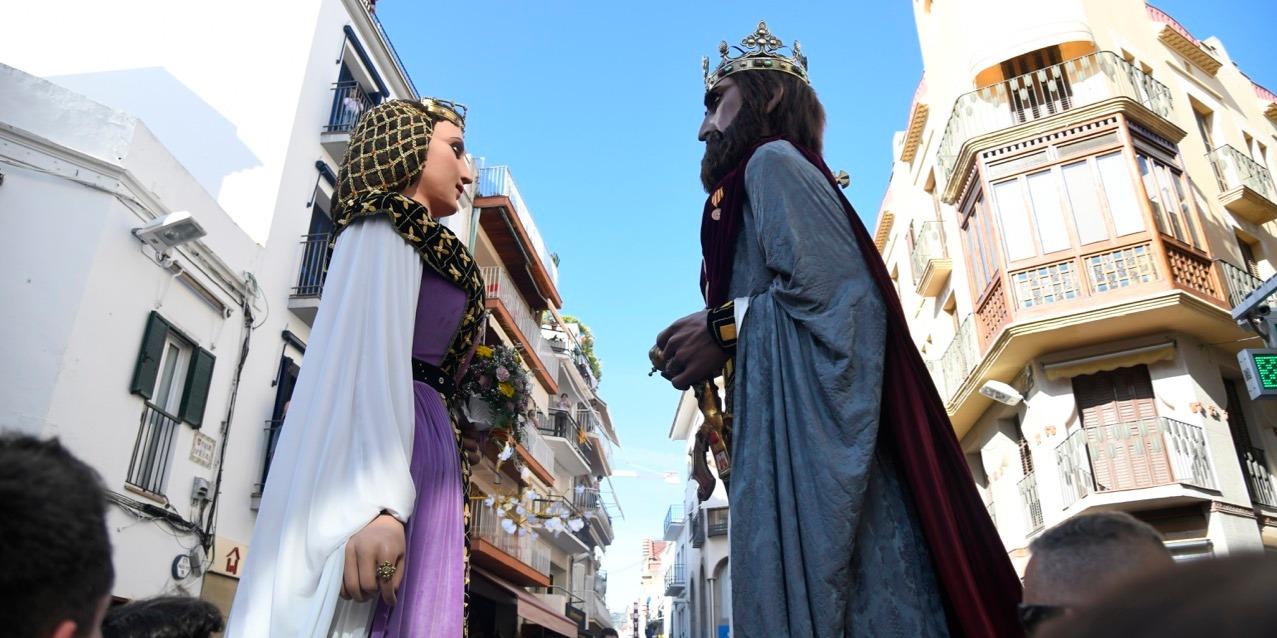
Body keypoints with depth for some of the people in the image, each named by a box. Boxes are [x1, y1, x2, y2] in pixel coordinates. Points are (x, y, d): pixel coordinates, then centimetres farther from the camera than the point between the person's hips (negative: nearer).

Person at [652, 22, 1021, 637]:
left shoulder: (772, 159, 2)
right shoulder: (758, 175, 30)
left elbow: (835, 289, -15)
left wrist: (726, 325, -7)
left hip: (805, 432, -9)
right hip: (789, 434, 9)